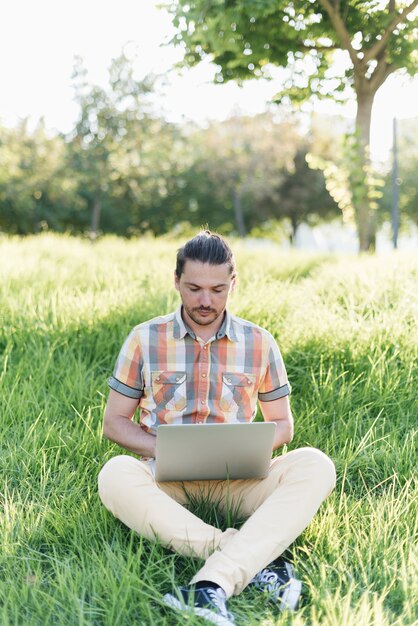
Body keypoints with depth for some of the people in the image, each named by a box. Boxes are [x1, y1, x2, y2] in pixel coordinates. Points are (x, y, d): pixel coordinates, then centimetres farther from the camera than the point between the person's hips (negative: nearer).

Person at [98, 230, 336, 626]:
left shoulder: (260, 344, 7)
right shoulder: (145, 339, 4)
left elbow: (282, 423, 13)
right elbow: (114, 422, 6)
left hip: (236, 479, 1)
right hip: (166, 478, -1)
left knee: (315, 465, -26)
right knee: (115, 475, -34)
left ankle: (212, 587, -41)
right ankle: (257, 561, -37)